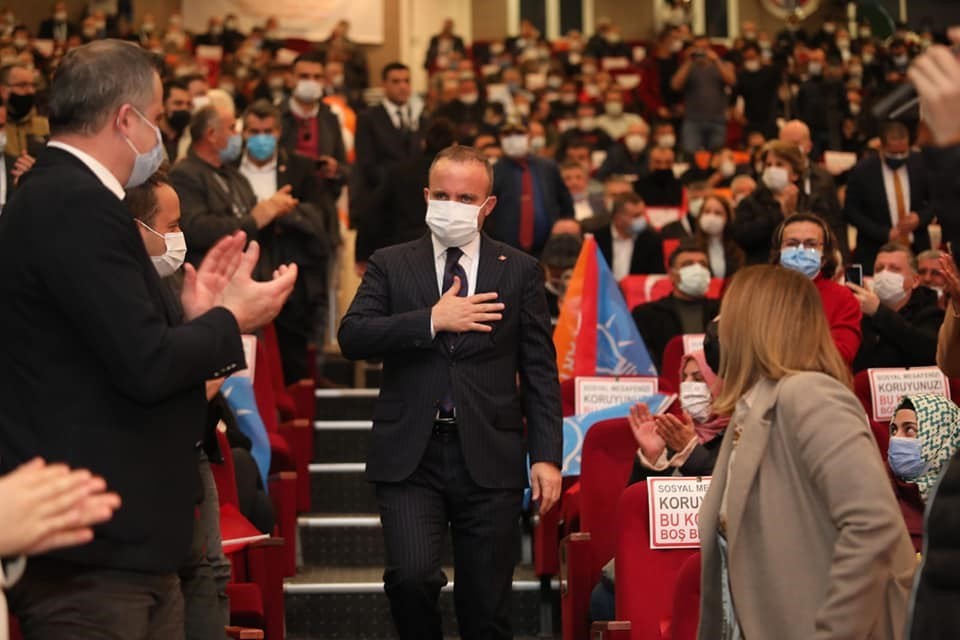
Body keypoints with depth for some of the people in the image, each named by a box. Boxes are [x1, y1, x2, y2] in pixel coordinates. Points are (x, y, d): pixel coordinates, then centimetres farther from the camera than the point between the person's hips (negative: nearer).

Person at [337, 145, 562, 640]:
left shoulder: (520, 271, 8)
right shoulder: (390, 265, 8)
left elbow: (540, 372, 6)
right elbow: (352, 337, -7)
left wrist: (546, 455, -2)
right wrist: (433, 321, -16)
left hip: (488, 458, 1)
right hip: (410, 455, 0)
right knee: (411, 575, -19)